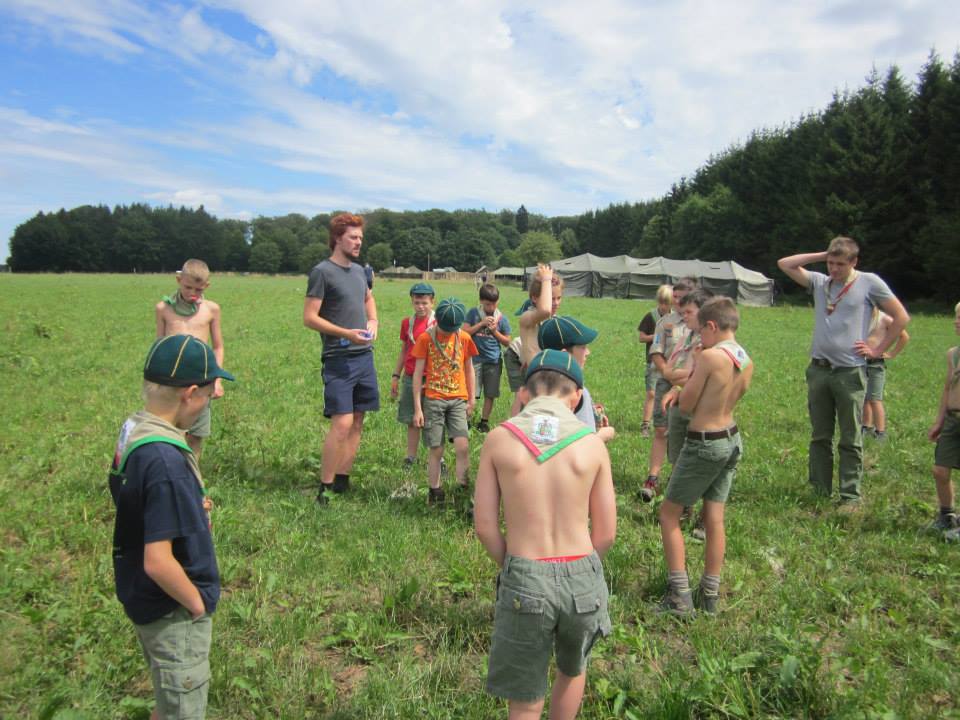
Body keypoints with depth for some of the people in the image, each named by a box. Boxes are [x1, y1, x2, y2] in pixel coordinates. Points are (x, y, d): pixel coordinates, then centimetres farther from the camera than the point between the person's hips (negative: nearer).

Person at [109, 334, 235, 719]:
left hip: (145, 599, 9)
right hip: (173, 614, -8)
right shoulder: (166, 462, -32)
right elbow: (158, 562, -30)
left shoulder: (132, 430, -3)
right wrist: (198, 603, -15)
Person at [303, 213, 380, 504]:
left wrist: (372, 321, 12)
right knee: (342, 424, -12)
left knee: (357, 422, 9)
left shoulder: (359, 270, 13)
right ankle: (324, 488, -1)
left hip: (364, 356, 8)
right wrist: (347, 333, -18)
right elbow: (309, 318, -12)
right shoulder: (322, 272, -8)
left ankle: (342, 481, 19)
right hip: (339, 359, -7)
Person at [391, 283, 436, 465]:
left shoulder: (438, 324, -5)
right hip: (409, 378, 4)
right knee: (412, 421, 10)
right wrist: (395, 376, 12)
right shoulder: (407, 323, 7)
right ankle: (411, 457, 19)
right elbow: (403, 351, 14)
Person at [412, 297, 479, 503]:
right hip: (433, 400, -2)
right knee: (436, 450, 3)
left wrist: (471, 399, 12)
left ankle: (463, 489, -1)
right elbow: (418, 373, -2)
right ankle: (434, 491, 17)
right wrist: (417, 408, -4)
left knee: (462, 446, -12)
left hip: (458, 400, 2)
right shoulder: (426, 338, -3)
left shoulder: (464, 338, 4)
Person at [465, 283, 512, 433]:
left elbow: (507, 342, 7)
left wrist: (495, 331, -9)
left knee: (490, 394, 8)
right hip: (476, 359, -2)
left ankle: (484, 421, 22)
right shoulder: (473, 313, 1)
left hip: (494, 360, 2)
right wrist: (481, 323, -12)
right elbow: (465, 332, -5)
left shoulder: (501, 318, 2)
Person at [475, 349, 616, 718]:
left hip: (523, 581, -1)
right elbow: (605, 534, 1)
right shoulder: (593, 444, -4)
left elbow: (485, 526, -4)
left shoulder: (499, 438, -6)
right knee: (573, 669, 31)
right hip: (582, 578, 1)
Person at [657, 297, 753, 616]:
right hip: (732, 441, 8)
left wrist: (693, 371, 3)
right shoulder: (747, 362, 3)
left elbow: (686, 405, -13)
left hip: (704, 445, -8)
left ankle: (680, 597, 4)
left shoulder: (710, 356, -21)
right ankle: (709, 596, 23)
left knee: (668, 514, 5)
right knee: (715, 518, 14)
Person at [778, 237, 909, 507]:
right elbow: (784, 264, 9)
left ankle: (851, 497, 8)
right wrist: (821, 256, 4)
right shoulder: (819, 281, 9)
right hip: (818, 370, 4)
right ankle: (820, 492, 19)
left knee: (851, 441, 1)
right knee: (820, 437, 10)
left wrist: (878, 349, -2)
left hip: (850, 372, -4)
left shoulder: (869, 283, -1)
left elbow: (901, 317, 2)